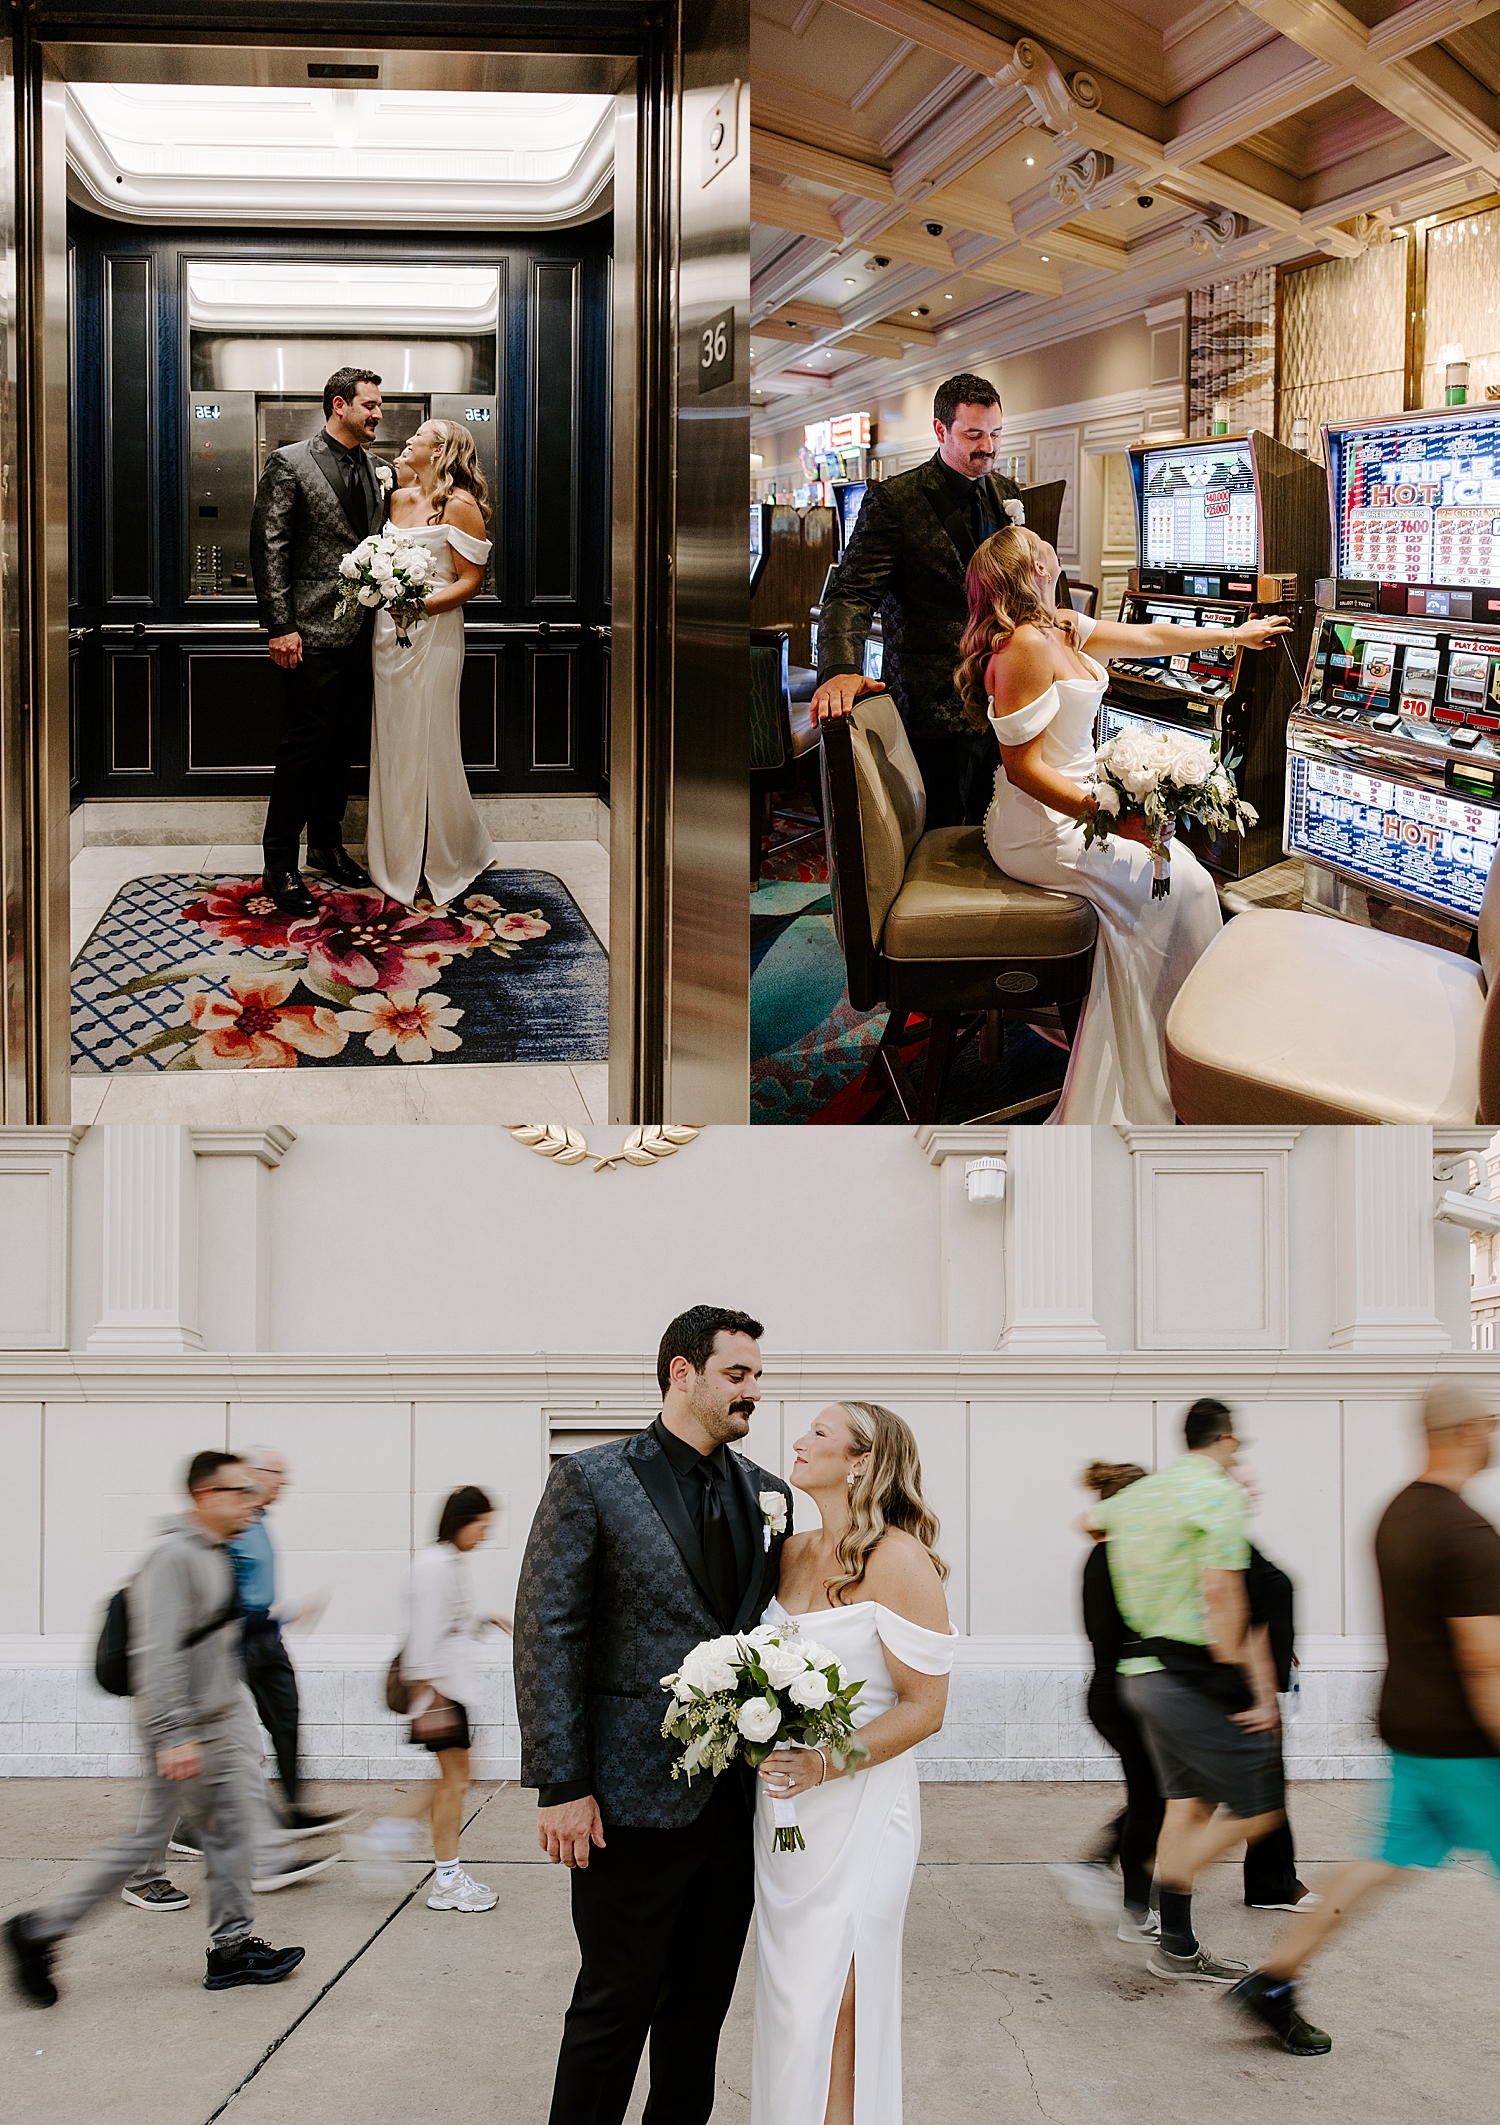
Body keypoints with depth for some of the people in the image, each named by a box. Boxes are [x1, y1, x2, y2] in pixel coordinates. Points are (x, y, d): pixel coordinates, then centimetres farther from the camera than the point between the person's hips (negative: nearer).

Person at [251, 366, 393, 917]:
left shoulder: (376, 469, 13)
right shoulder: (289, 463, -6)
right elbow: (269, 547, -10)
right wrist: (279, 627, -15)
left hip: (362, 632, 6)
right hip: (315, 633, -6)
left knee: (344, 746, 13)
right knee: (307, 744, -6)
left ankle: (327, 846, 26)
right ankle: (280, 866, 1)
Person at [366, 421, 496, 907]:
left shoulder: (460, 505, -8)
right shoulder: (398, 498, 13)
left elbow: (470, 580, -10)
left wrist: (420, 604, -22)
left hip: (432, 630, -7)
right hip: (388, 630, 7)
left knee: (426, 744, -2)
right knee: (391, 743, 9)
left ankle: (446, 861, 11)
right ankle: (395, 856, 17)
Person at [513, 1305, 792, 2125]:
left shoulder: (766, 1493, 10)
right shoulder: (590, 1481, -6)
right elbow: (546, 1636, -9)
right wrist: (561, 1786, -14)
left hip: (735, 1801, 5)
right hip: (634, 1799, -5)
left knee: (702, 2004, 14)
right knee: (615, 2006, 2)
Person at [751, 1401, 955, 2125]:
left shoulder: (899, 1561, -13)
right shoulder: (793, 1553, 9)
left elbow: (924, 1709, -13)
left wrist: (825, 1764, -22)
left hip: (858, 1804, -7)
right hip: (783, 1802, 7)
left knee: (827, 2009, -4)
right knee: (786, 2000, 11)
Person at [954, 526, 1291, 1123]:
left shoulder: (1061, 629, 7)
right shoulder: (1028, 646, -23)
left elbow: (1149, 638, 21)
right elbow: (1024, 767, -25)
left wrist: (1234, 634, 31)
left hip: (1068, 808, 10)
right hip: (1041, 832, -10)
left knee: (1177, 866, 7)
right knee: (1182, 885, -6)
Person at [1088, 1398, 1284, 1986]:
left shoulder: (1139, 1494, 12)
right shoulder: (1220, 1492, -12)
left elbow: (1090, 1519, 35)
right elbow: (1221, 1593, -21)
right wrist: (1254, 1687, -17)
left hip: (1142, 1669, 9)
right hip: (1193, 1675, -9)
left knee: (1187, 1802, 14)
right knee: (1258, 1808, -5)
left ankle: (1178, 1948, 16)